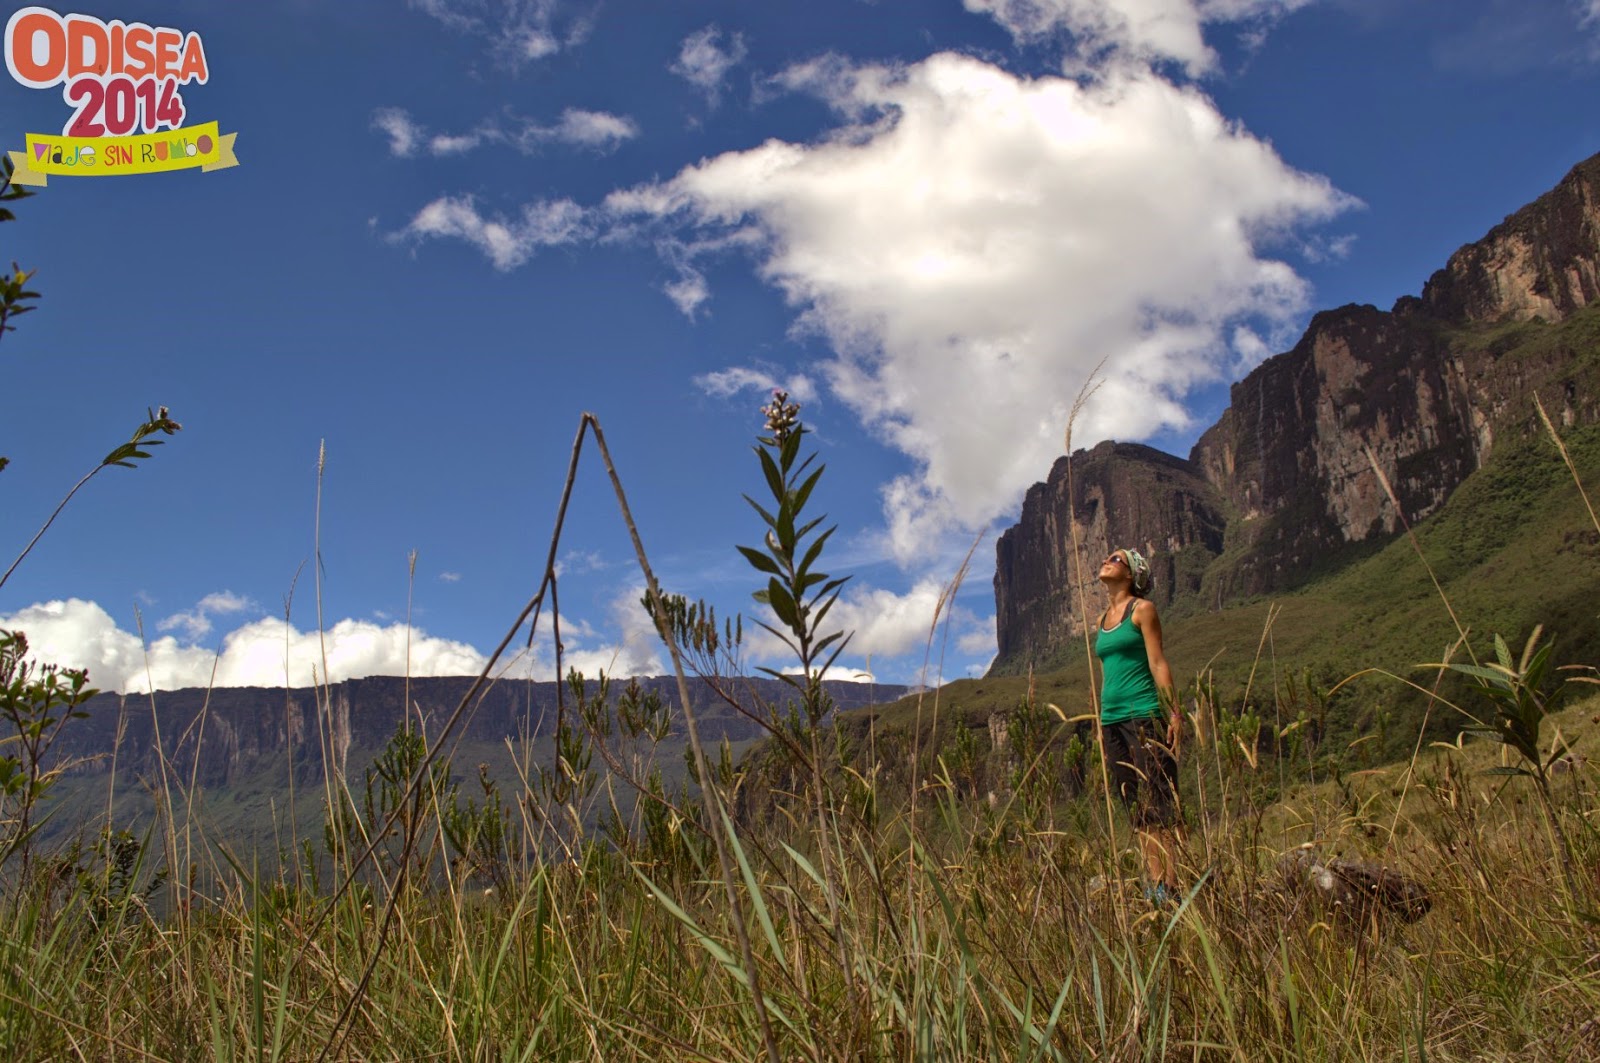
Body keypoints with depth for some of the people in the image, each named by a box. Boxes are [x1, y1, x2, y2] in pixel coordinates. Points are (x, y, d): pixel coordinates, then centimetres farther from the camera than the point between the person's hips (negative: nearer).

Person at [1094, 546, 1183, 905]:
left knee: (1158, 806, -9)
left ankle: (1170, 886, -10)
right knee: (1137, 810, 6)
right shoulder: (1102, 618, 18)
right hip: (1112, 719, 7)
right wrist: (1100, 725, 19)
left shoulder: (1142, 609, 0)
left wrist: (1174, 713, -12)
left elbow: (1158, 663, -6)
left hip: (1143, 714, -7)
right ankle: (1152, 886, 7)